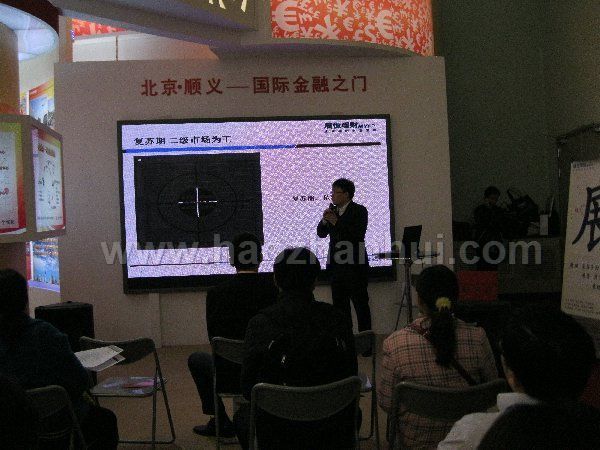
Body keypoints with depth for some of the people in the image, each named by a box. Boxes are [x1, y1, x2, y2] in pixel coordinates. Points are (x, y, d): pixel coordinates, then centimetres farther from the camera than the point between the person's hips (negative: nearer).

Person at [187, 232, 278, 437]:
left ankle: (220, 421, 27)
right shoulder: (275, 290, -11)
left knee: (195, 359, 29)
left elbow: (214, 337, 2)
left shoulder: (216, 293, -12)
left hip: (230, 377, -2)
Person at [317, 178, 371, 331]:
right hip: (336, 264, 7)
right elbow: (321, 233, 12)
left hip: (354, 265, -6)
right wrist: (324, 220, -6)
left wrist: (337, 222, -17)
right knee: (339, 303, 11)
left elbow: (358, 234, -17)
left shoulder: (359, 211, -5)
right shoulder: (332, 211, 12)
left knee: (360, 303, -2)